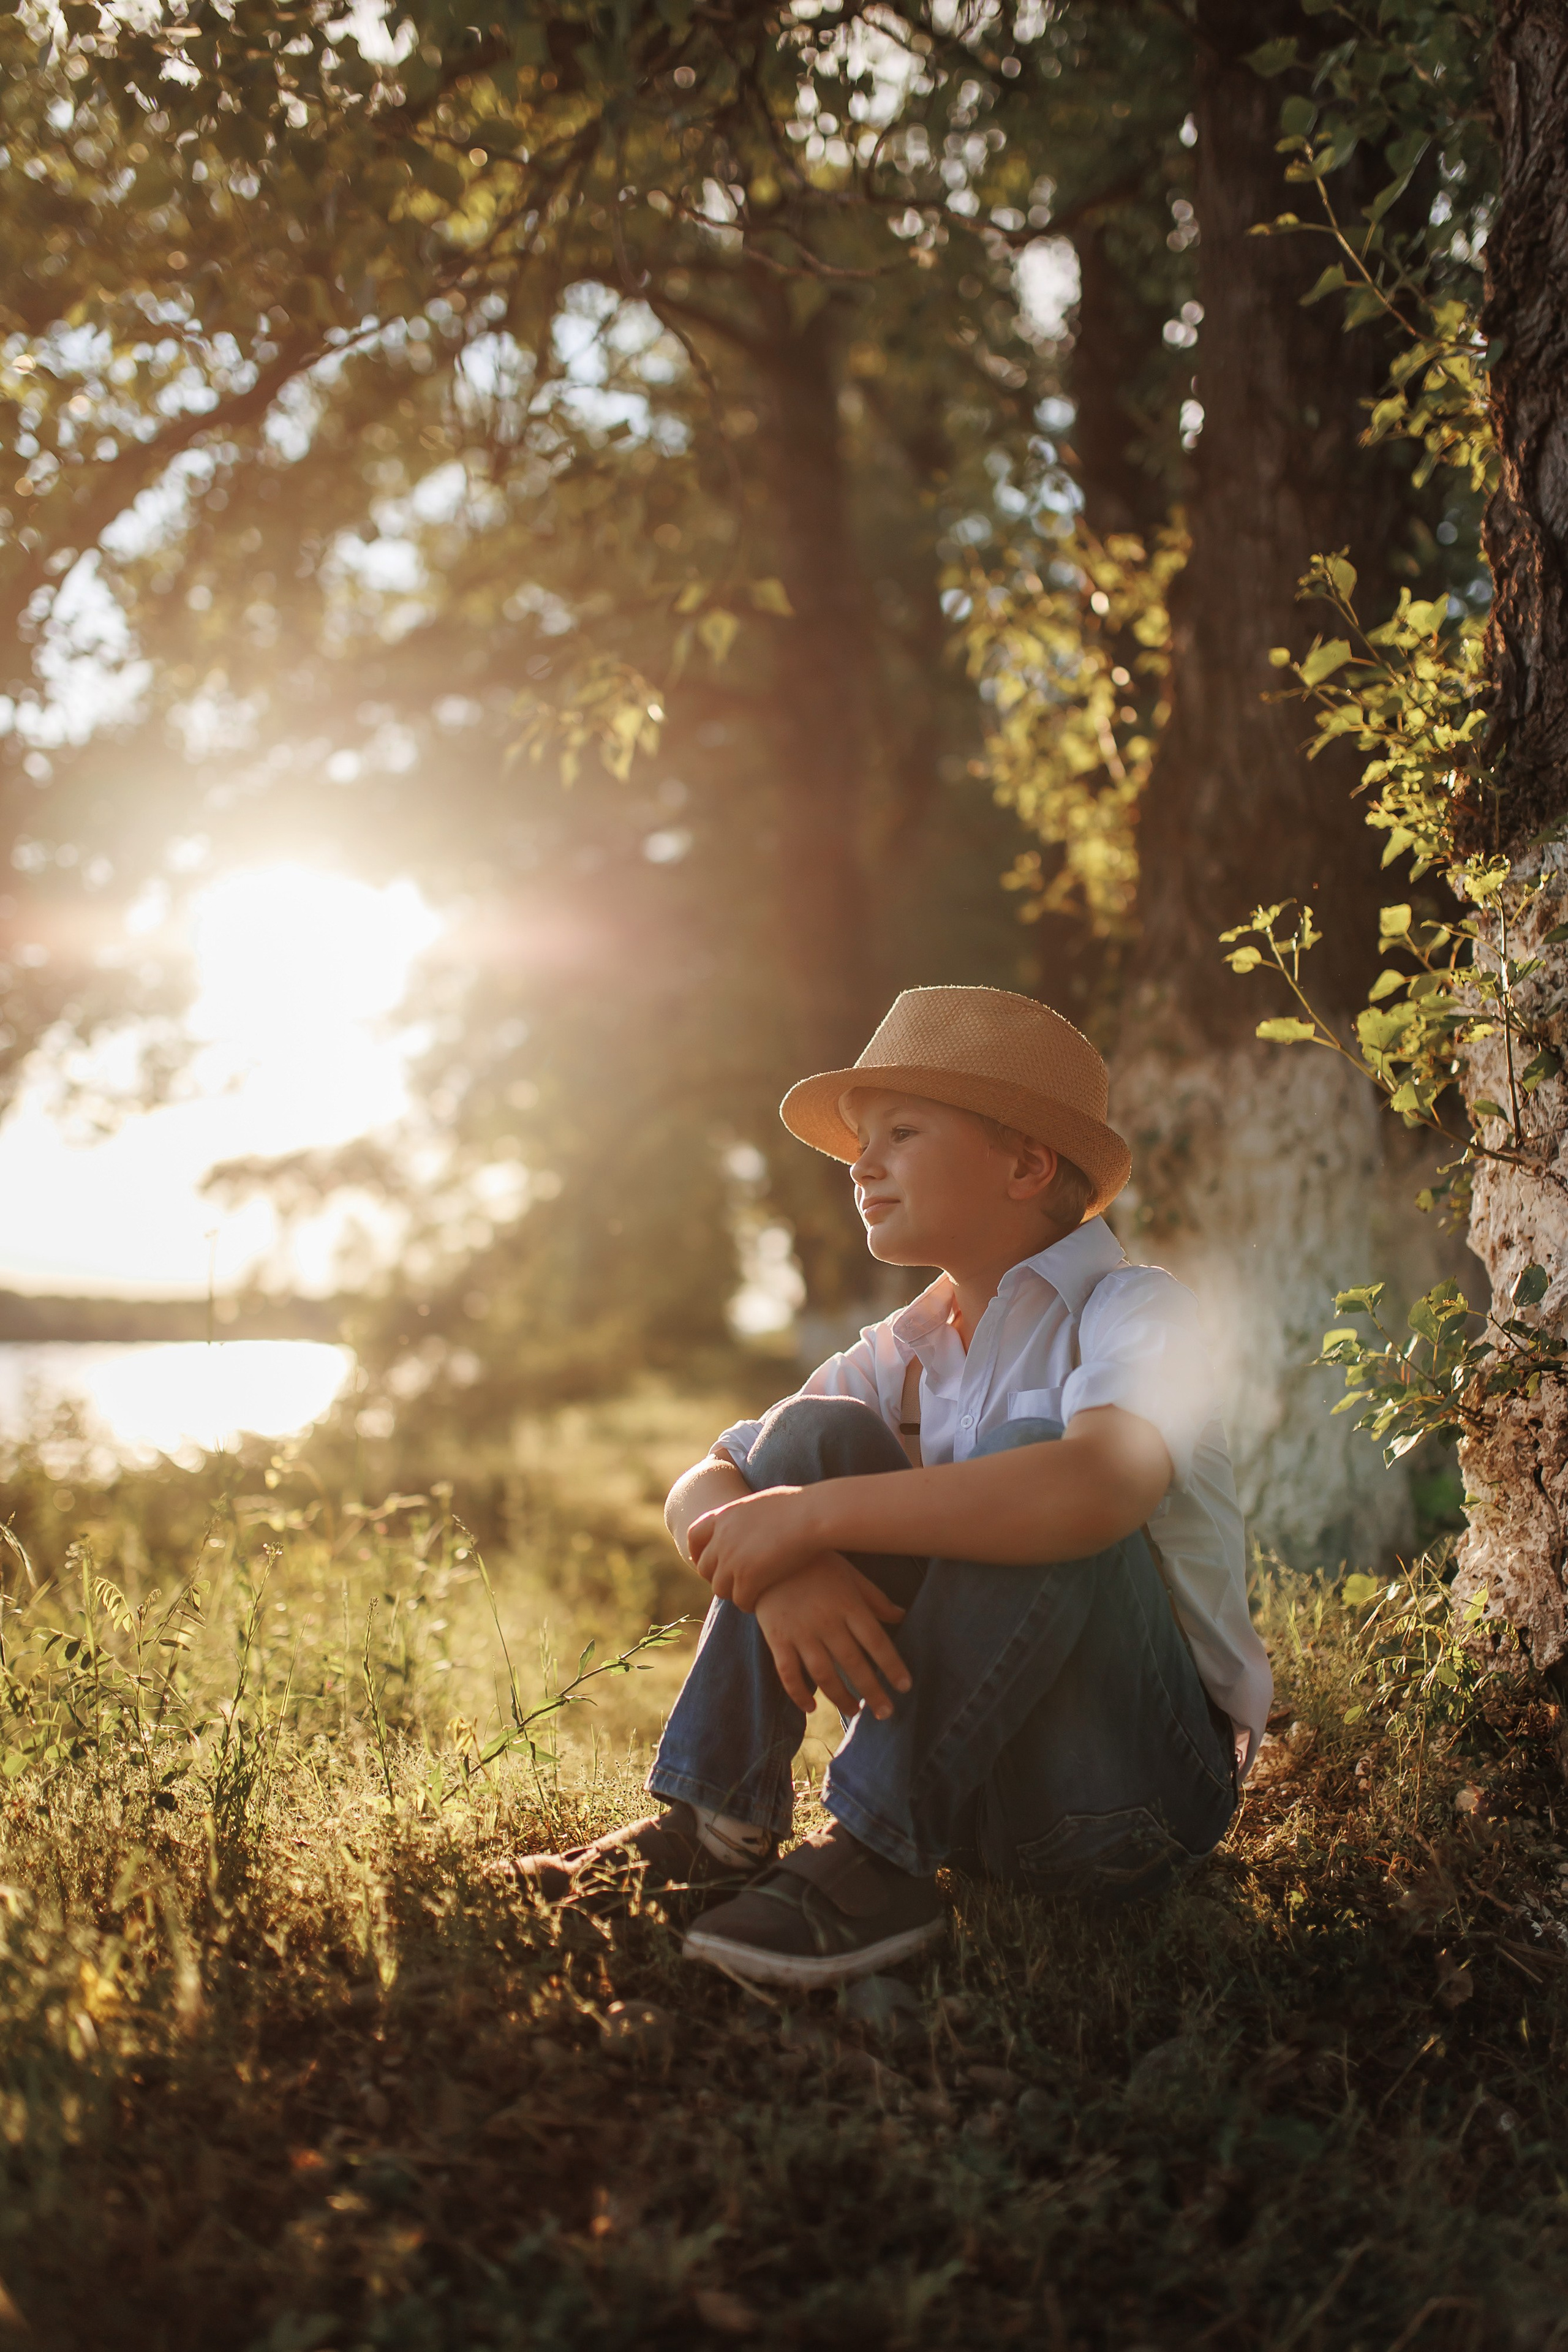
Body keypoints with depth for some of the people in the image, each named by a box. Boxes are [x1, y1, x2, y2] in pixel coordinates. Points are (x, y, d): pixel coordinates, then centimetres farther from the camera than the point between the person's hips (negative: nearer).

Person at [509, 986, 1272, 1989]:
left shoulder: (1139, 1312, -15)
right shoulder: (904, 1354, 6)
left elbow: (1097, 1485, -39)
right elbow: (699, 1492, -2)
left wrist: (811, 1514, -33)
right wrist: (782, 1570, -27)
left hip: (1146, 1786, -6)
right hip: (972, 1773, 6)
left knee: (1029, 1454, -29)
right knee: (819, 1432, -7)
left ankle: (877, 1862, -24)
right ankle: (717, 1826, -8)